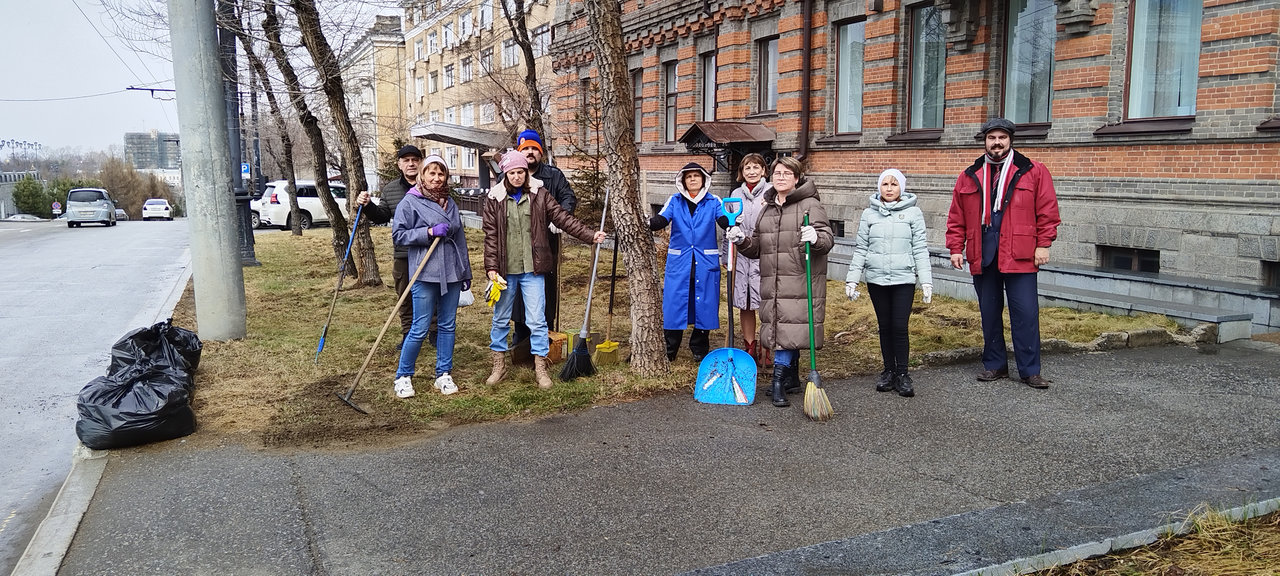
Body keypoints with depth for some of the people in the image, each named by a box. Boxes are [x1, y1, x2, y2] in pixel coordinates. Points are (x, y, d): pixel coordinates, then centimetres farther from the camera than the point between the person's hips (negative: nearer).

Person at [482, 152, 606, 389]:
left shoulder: (539, 194, 1)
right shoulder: (494, 199, 0)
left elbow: (562, 218, -1)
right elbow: (491, 237, -2)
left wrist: (590, 235, -10)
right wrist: (491, 268, -9)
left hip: (532, 270, -1)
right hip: (505, 270, 1)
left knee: (536, 320, 0)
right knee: (501, 319, 12)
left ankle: (540, 367, 11)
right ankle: (499, 365, 26)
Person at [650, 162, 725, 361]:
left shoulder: (713, 202, 5)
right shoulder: (674, 201, 6)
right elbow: (661, 220, -8)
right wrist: (648, 222, -30)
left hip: (706, 262, 0)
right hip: (679, 261, 0)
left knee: (704, 304, 4)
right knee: (674, 302, -1)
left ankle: (699, 349, 19)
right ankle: (669, 350, 11)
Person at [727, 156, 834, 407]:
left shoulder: (810, 204, -1)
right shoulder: (767, 208, 19)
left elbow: (828, 238, -9)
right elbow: (757, 248, 21)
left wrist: (815, 239, -31)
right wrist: (742, 241, 1)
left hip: (800, 281, -6)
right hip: (772, 281, 6)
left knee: (790, 327, -11)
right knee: (780, 327, 12)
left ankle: (779, 382, -7)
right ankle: (792, 379, 25)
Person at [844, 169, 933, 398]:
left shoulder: (913, 213, 2)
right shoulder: (869, 214, 7)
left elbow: (920, 249, 1)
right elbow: (861, 249, 10)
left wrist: (926, 281, -3)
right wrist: (852, 278, 5)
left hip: (903, 279, -2)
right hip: (876, 279, 2)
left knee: (900, 327, -5)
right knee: (884, 327, 8)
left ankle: (902, 374, 7)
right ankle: (889, 371, 20)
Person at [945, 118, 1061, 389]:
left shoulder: (1033, 172, 2)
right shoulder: (970, 177, 10)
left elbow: (1047, 211, -1)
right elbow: (956, 217, 11)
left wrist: (1043, 244, -7)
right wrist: (956, 248, 5)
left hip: (1020, 256, -3)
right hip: (982, 256, 3)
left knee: (1025, 313, -3)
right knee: (989, 313, 11)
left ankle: (1030, 370, 6)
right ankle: (994, 365, 23)